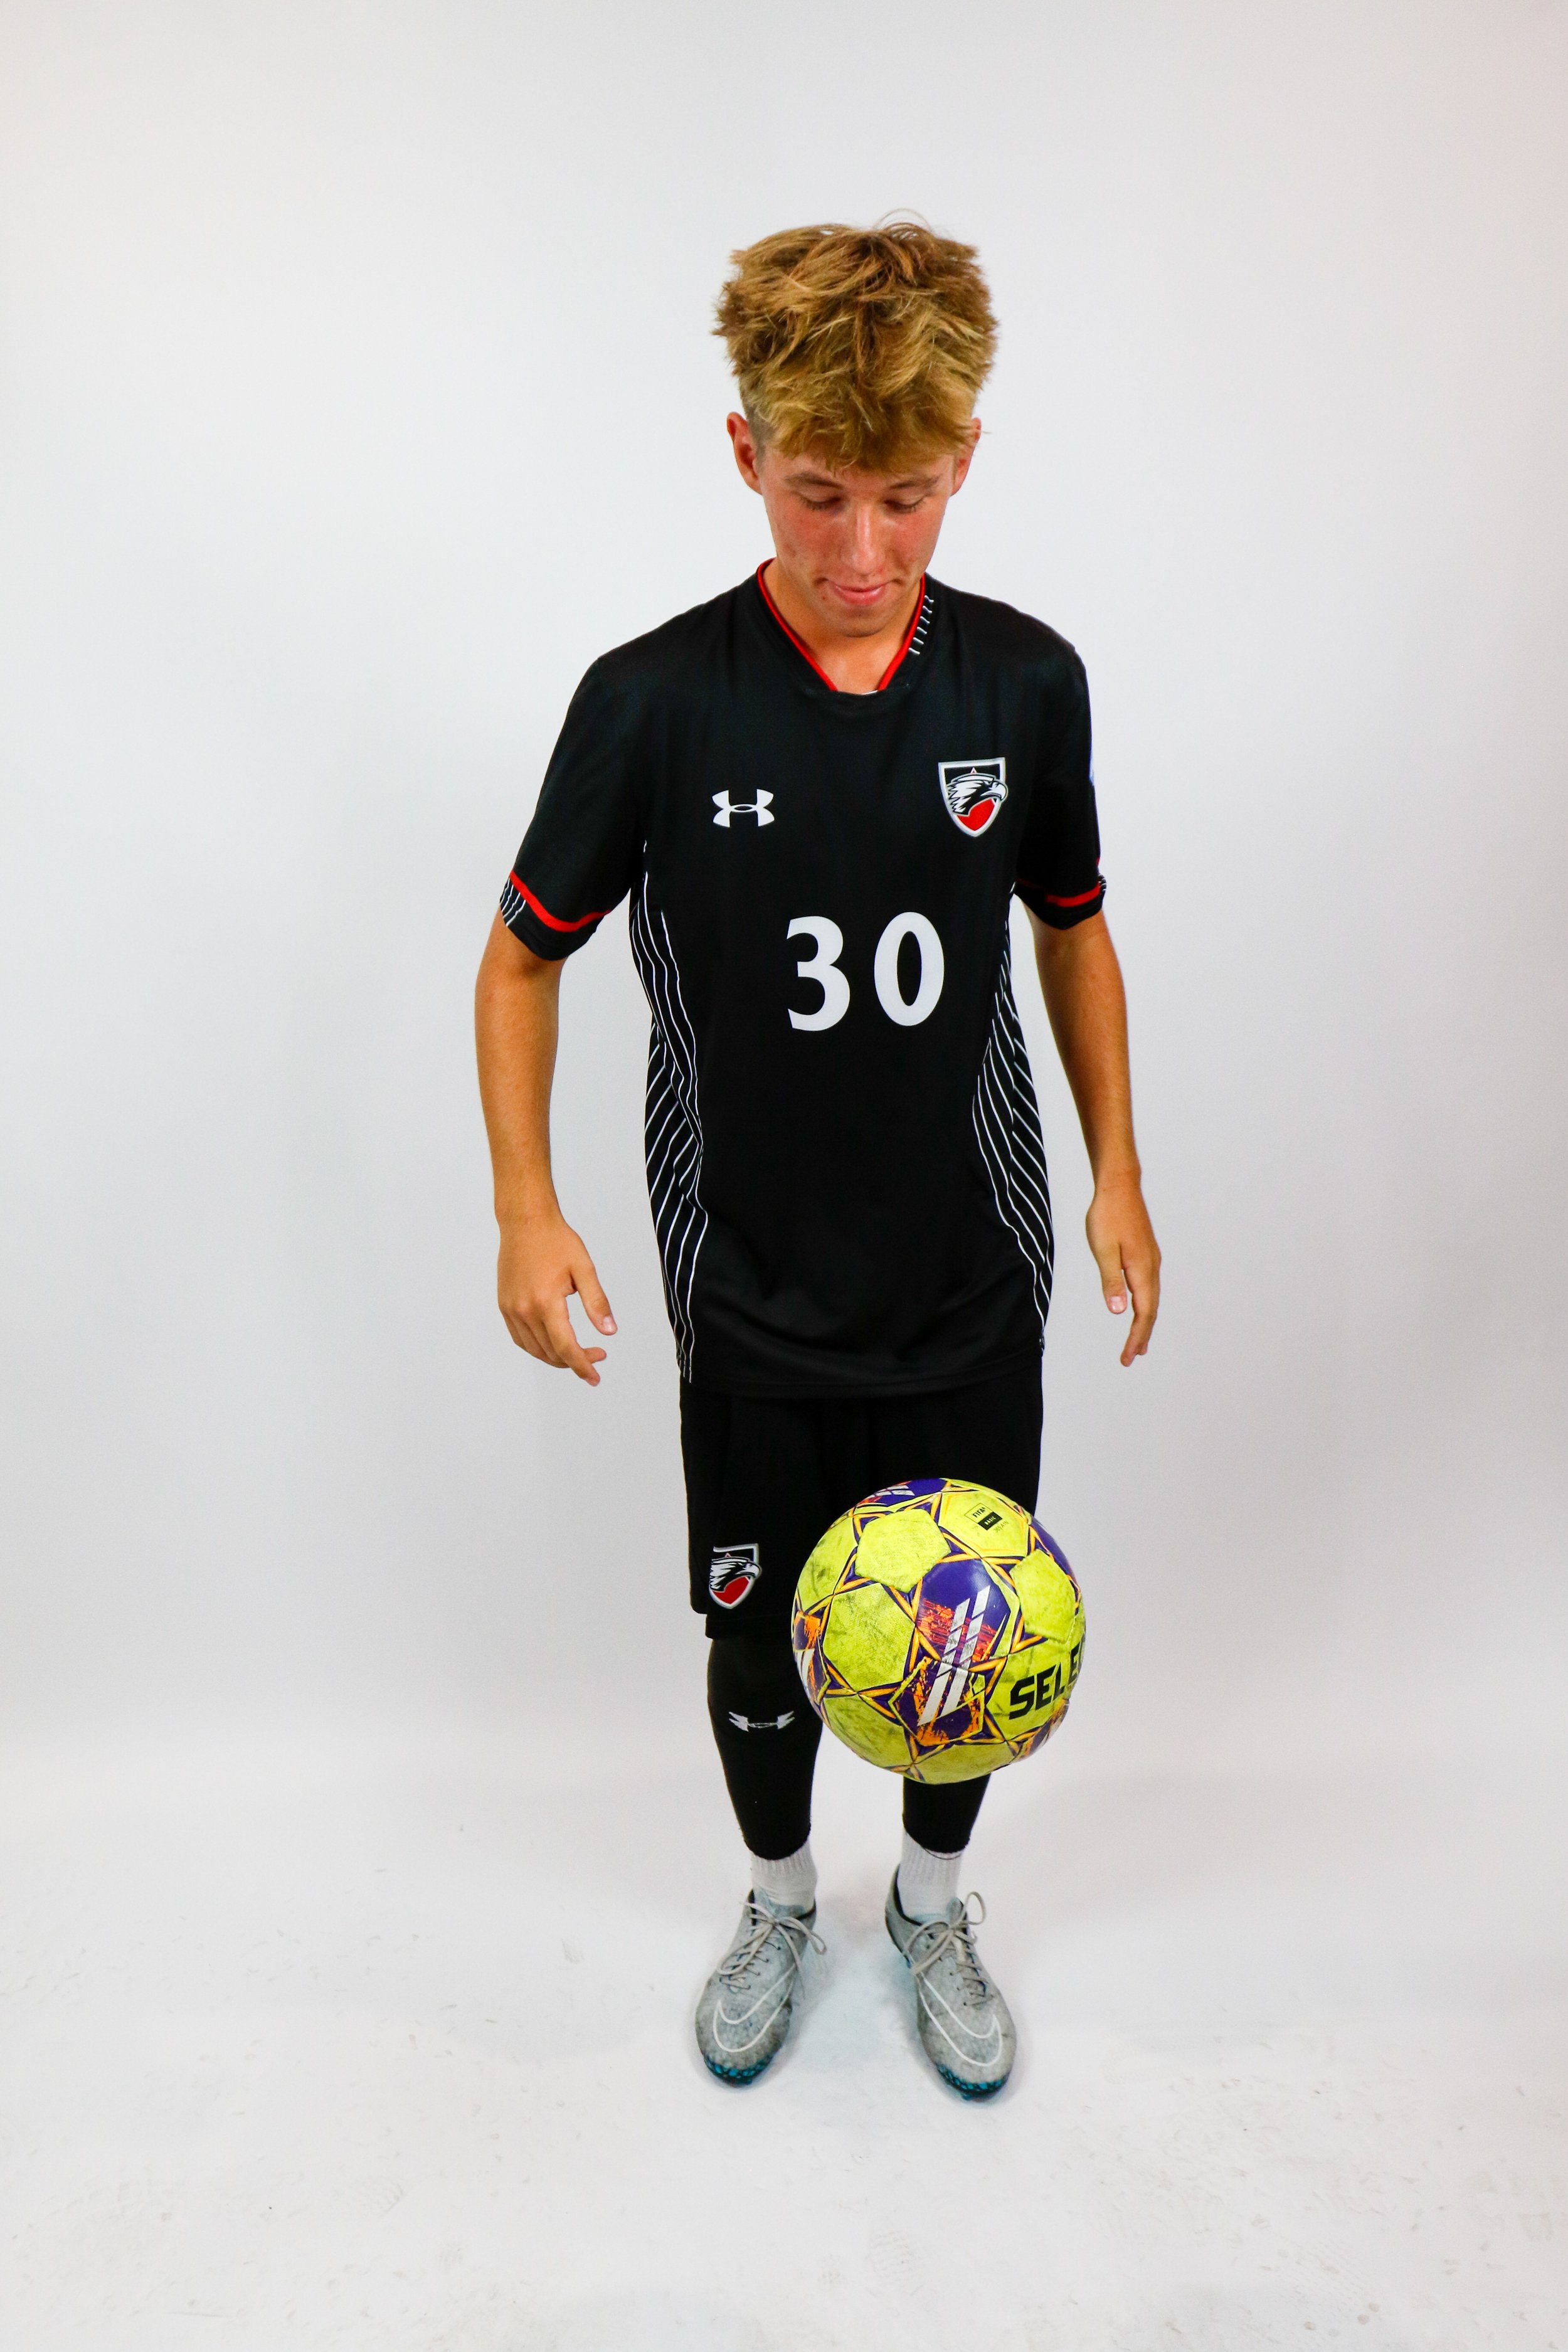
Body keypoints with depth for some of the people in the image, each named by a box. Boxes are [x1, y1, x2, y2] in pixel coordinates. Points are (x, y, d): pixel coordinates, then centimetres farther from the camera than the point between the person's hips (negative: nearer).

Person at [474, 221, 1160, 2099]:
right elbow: (523, 955, -2)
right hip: (755, 1298, -1)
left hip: (974, 1280, 2)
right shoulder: (654, 703, -13)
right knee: (758, 1634, 14)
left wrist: (1118, 1171, 6)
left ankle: (933, 1901, 46)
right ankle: (778, 1898, 46)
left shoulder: (1027, 680, -6)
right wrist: (526, 1208, -11)